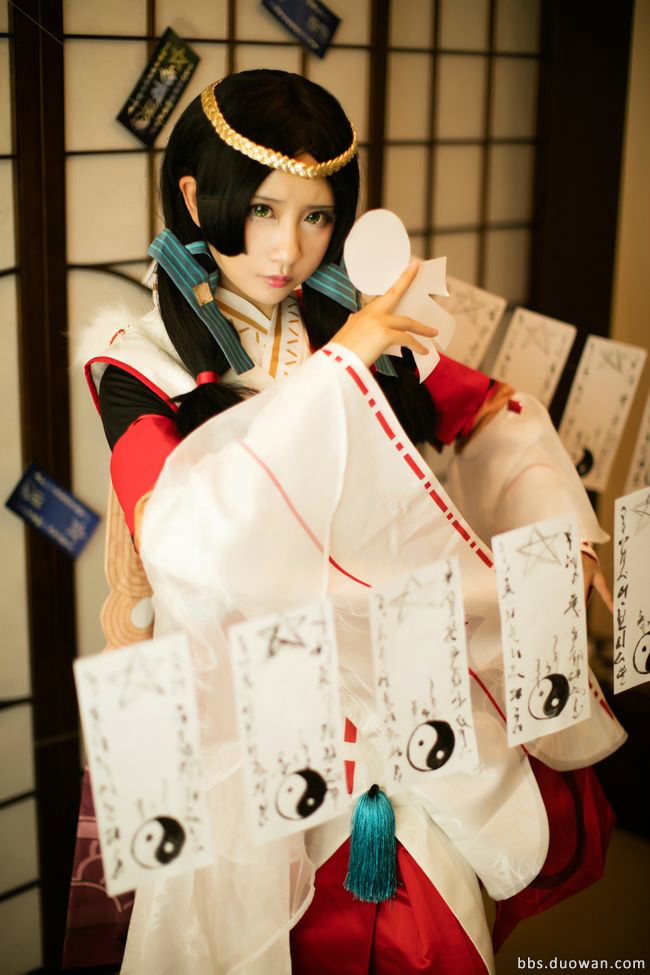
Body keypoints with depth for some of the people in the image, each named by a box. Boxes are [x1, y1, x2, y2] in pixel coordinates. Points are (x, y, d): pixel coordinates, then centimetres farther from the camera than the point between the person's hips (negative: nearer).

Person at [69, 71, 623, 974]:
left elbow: (498, 413, 17)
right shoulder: (143, 367, -8)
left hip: (401, 665, 3)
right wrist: (332, 371, -23)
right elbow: (179, 534, -26)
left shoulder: (360, 327, 3)